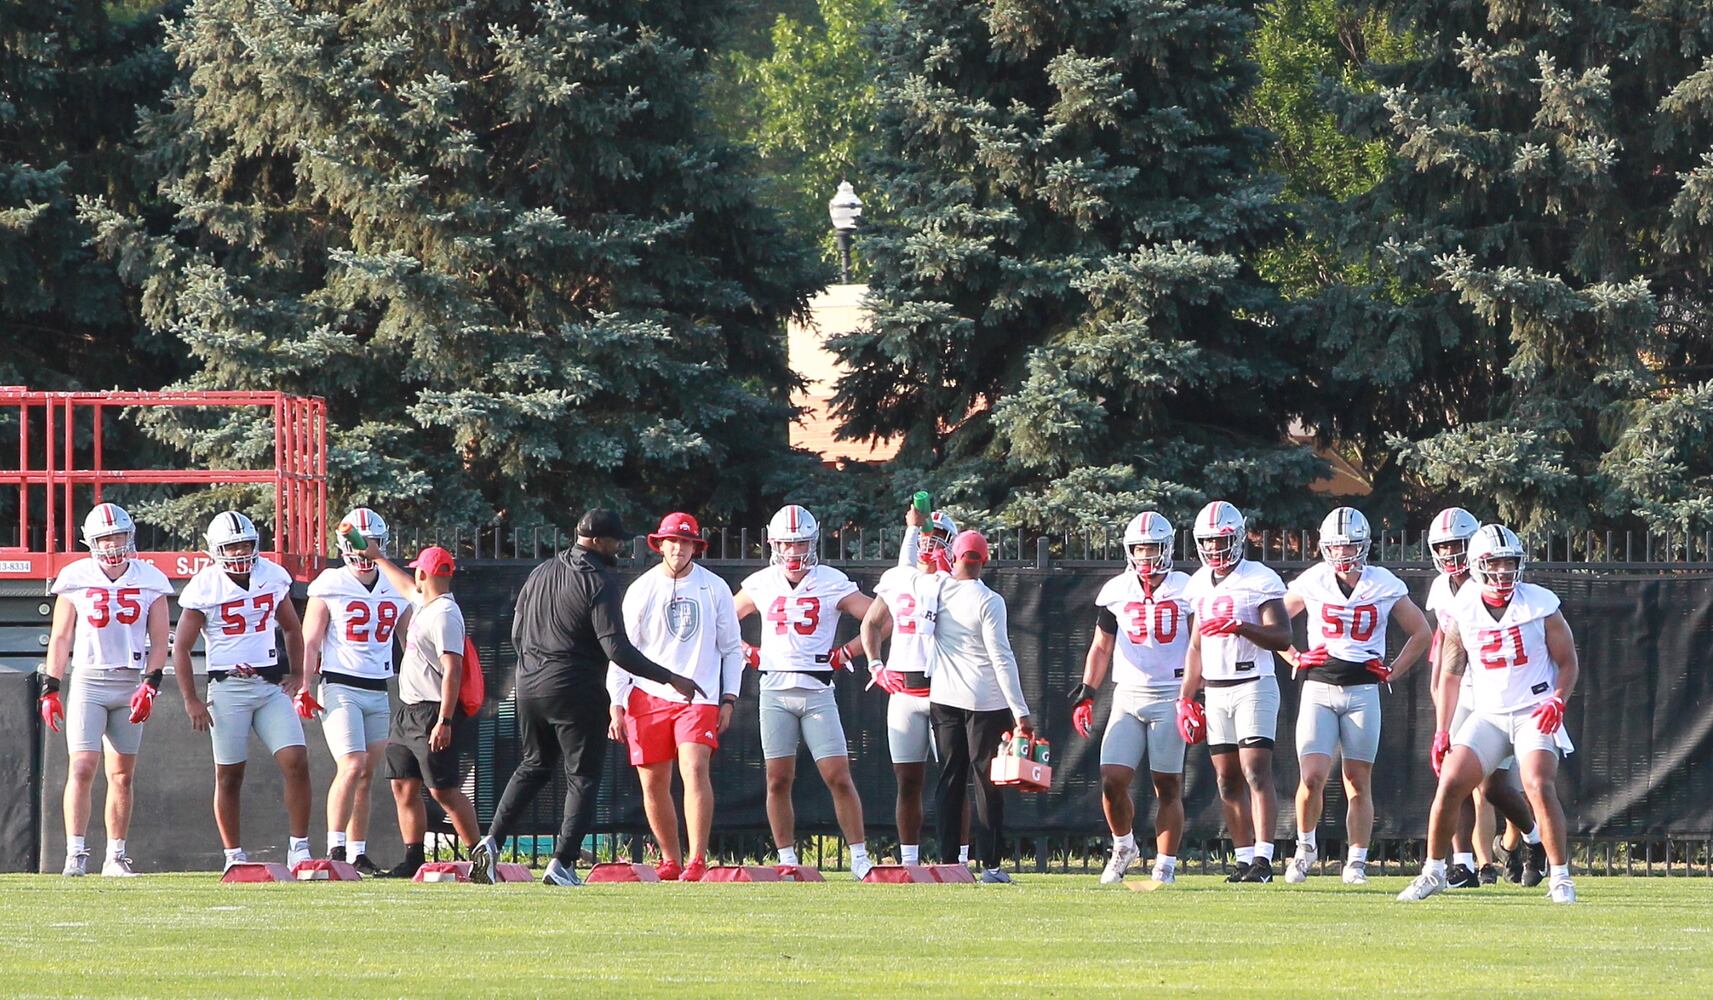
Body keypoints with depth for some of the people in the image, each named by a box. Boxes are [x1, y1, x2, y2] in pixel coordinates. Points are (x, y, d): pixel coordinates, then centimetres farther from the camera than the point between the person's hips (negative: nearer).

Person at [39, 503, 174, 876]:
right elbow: (60, 638, 4)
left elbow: (159, 640, 4)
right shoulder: (76, 580, 1)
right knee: (82, 768, -12)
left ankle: (116, 857, 11)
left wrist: (150, 685, -8)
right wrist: (50, 689, -2)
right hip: (88, 680, -2)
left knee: (123, 775, 5)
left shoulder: (149, 581, 4)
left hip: (131, 684, 2)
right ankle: (76, 854, -12)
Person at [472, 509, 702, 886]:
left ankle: (492, 841, 10)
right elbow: (616, 648, -20)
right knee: (583, 777, 2)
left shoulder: (540, 574, 9)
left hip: (529, 685, 7)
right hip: (576, 692, -7)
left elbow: (517, 635, 15)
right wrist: (670, 679, -15)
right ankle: (562, 863, -7)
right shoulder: (599, 582, -14)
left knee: (533, 766, 22)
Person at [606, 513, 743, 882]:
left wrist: (728, 700, 4)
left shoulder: (715, 589, 7)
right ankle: (671, 861, 16)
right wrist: (617, 706, 1)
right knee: (653, 783, 2)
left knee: (695, 769, -18)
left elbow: (731, 648, 12)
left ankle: (697, 861, -19)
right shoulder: (641, 590, 7)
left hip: (699, 697, -2)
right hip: (647, 696, 2)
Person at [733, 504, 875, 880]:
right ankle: (787, 860, 8)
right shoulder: (761, 585, 7)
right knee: (778, 781, 1)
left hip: (817, 691, -2)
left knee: (838, 777, -7)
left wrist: (846, 653, -3)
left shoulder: (832, 584, 0)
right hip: (775, 691, 2)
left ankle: (859, 858, -2)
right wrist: (748, 654, 8)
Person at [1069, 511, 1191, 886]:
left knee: (1168, 786, -2)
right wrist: (1086, 693, 6)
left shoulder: (1185, 590, 1)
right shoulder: (1116, 592, 8)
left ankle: (1165, 866, 3)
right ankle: (1123, 847, 17)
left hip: (1171, 696, -2)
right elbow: (1101, 647, 15)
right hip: (1128, 696, 2)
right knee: (1112, 781, -7)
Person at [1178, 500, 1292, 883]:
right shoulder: (1201, 584, 13)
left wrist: (1240, 626, -28)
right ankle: (1244, 856, 9)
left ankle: (1263, 857, -19)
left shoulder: (1259, 581, -8)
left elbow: (1283, 637, -14)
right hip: (1215, 690, 7)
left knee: (1256, 770, -14)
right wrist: (1186, 698, 17)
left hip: (1253, 685, -7)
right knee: (1227, 779, 5)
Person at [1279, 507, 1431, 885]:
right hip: (1318, 688, 0)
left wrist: (1392, 672, 5)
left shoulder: (1385, 585, 2)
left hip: (1363, 689, 0)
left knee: (1358, 782, 1)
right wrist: (1294, 659, 5)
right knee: (1312, 777, -11)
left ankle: (1357, 862, 7)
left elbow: (1421, 633, 13)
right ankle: (1305, 847, 12)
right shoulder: (1313, 582, 2)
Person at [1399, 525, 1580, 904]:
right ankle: (1433, 872, 9)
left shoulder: (1540, 606, -7)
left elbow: (1568, 663, 1)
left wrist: (1557, 702, -17)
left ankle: (1560, 877, -12)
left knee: (1539, 786, -22)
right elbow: (1450, 674, 9)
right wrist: (1442, 733, 6)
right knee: (1450, 784, -8)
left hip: (1534, 713, -3)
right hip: (1487, 714, 3)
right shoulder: (1462, 612, 0)